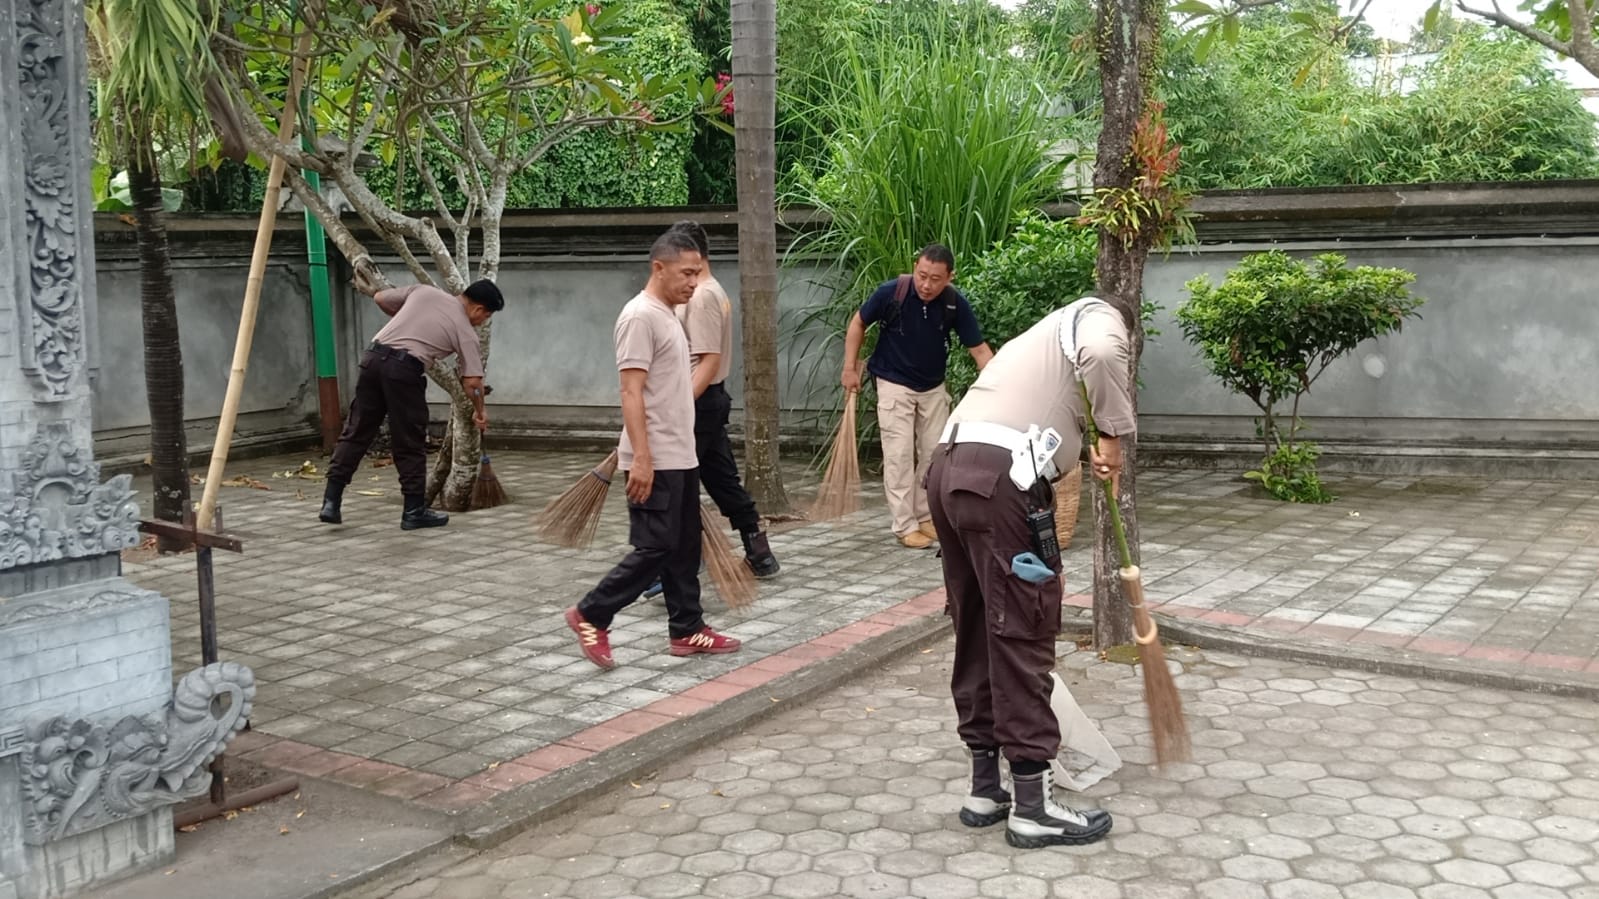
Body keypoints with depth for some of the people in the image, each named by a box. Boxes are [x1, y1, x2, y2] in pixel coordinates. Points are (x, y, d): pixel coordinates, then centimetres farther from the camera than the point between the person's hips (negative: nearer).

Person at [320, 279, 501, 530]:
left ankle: (331, 501, 9)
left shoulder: (424, 291, 20)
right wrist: (479, 411, 22)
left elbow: (380, 298, 28)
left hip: (373, 357, 5)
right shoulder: (466, 332, 7)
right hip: (403, 370, -5)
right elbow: (472, 381, 4)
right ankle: (414, 511, 12)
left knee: (356, 433, 10)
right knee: (410, 445, 6)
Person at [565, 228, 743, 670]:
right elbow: (631, 393, -21)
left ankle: (687, 630, 20)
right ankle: (590, 615, 4)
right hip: (656, 462, -10)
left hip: (680, 457, 10)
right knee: (655, 549, -7)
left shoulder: (667, 315, 15)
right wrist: (641, 458, -25)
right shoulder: (641, 316, -15)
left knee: (684, 548, 12)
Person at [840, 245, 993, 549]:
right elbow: (858, 323, -7)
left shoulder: (956, 304, -18)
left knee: (934, 454, 8)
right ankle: (905, 526, 2)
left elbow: (979, 349, -15)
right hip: (895, 385, -3)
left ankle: (925, 517, 23)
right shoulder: (891, 293, -23)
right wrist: (850, 368, -9)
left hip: (934, 388, 3)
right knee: (900, 455, -5)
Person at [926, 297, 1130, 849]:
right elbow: (1100, 354, -16)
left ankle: (985, 790, 25)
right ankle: (1032, 808, 7)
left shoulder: (1044, 341, 37)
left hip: (948, 469, 9)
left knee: (977, 634, 16)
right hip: (1000, 477, -9)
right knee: (1021, 637, -1)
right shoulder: (1099, 317, 13)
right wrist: (1115, 434, -4)